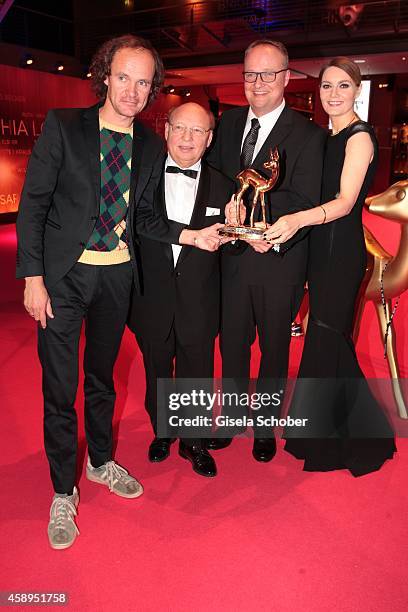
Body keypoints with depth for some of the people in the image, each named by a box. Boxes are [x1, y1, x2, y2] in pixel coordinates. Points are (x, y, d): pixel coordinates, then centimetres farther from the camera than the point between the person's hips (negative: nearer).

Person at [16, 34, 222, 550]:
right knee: (60, 388, 4)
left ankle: (100, 461, 41)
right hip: (63, 274, -3)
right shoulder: (63, 126, -7)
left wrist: (189, 236, -5)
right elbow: (33, 203, -8)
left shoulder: (151, 146, 4)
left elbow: (140, 215, 10)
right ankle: (63, 491, 24)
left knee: (102, 377, 19)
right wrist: (33, 278, -13)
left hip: (117, 275, 4)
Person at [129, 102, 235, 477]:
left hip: (198, 302, 0)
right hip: (152, 298, 1)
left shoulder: (223, 186, -1)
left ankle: (193, 442, 38)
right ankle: (162, 432, 45)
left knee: (197, 374, 14)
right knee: (156, 371, 19)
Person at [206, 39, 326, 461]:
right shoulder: (228, 122, 7)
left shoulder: (308, 135, -8)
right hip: (233, 254, 4)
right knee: (232, 342, 15)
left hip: (280, 260, -3)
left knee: (274, 347, 13)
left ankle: (265, 426, 34)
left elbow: (305, 204, -14)